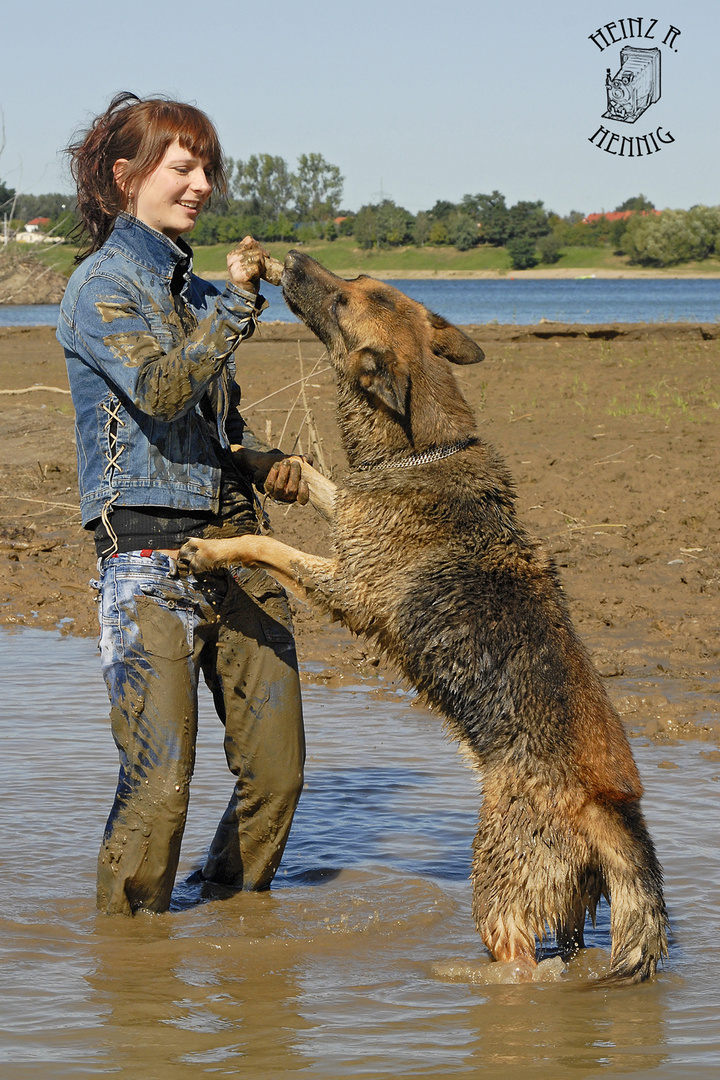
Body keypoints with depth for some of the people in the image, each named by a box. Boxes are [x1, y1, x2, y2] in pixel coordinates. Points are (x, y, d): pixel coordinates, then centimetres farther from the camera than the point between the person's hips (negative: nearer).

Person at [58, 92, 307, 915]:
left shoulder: (193, 288, 19)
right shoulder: (101, 285, -3)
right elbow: (160, 389, -21)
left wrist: (264, 467, 9)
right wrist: (235, 305, -23)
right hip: (149, 556, -7)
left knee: (276, 766, 5)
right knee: (159, 781, -9)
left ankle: (235, 897, 26)